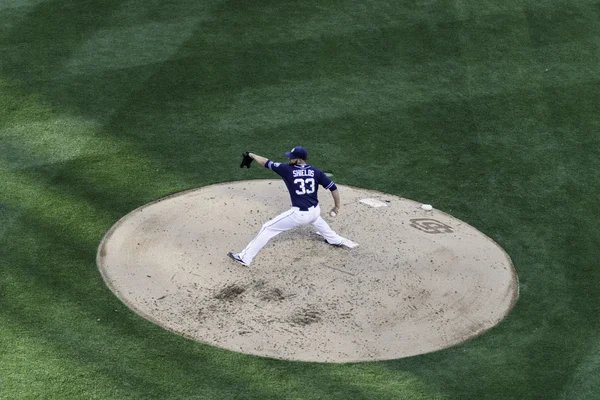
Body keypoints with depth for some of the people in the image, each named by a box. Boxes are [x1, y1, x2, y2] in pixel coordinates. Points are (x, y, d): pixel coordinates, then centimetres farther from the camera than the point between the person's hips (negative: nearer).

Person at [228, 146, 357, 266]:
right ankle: (336, 240, 61)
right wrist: (337, 206, 14)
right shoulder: (316, 172, 0)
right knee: (316, 219, 44)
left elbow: (267, 163, 0)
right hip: (315, 211, 5)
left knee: (268, 228, 2)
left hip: (299, 214, -5)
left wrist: (252, 155, 16)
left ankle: (245, 257, 2)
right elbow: (333, 187, 1)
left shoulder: (287, 169, -10)